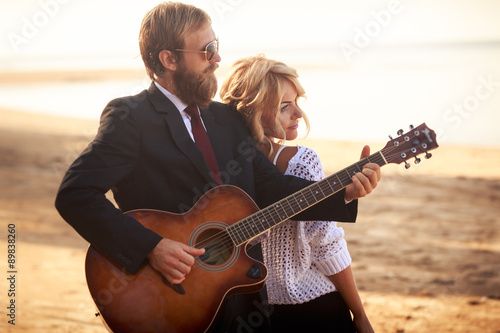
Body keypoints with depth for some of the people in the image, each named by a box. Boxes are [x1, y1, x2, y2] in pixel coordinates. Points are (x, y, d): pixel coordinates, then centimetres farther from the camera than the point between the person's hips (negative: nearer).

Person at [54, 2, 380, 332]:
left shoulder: (228, 118, 14)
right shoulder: (130, 117, -10)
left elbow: (271, 187, 9)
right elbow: (74, 194, -20)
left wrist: (345, 193, -3)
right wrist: (151, 247, -26)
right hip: (172, 306, -6)